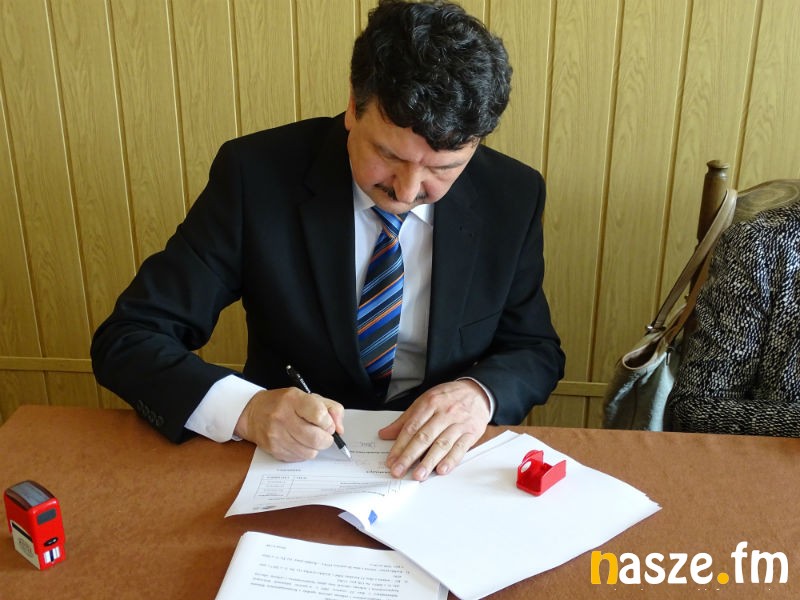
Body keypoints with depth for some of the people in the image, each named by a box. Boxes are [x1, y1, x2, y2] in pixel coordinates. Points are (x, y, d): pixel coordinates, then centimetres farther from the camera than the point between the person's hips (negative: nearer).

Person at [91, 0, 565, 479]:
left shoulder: (512, 198, -8)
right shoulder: (257, 174, -14)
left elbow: (537, 351, 3)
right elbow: (127, 339, -11)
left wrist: (479, 393, -19)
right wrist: (246, 409, -29)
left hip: (442, 462, 2)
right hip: (292, 457, -1)